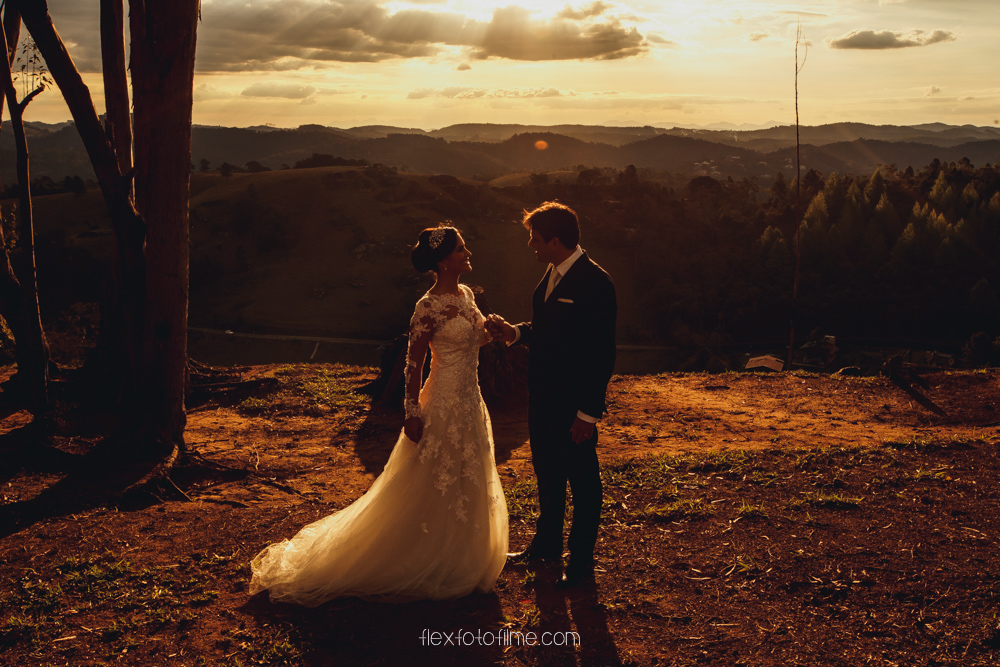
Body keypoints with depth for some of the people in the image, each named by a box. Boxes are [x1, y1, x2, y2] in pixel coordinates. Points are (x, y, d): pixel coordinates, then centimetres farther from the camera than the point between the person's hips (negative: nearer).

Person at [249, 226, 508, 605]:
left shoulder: (466, 295, 7)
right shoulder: (429, 307, -18)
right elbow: (413, 363, -17)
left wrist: (492, 334, 4)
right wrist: (412, 414, -17)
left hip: (470, 402, 9)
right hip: (444, 404, -9)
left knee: (464, 486, 18)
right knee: (434, 486, 3)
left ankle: (457, 564, 34)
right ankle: (425, 567, 20)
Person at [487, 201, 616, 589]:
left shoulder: (594, 282, -20)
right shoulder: (552, 274, 7)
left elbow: (602, 354, -20)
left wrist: (588, 413, -20)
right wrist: (514, 333, -2)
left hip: (574, 406, -9)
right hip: (543, 398, 9)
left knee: (583, 483, 8)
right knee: (547, 475, 23)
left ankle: (581, 563, 22)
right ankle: (547, 544, 41)